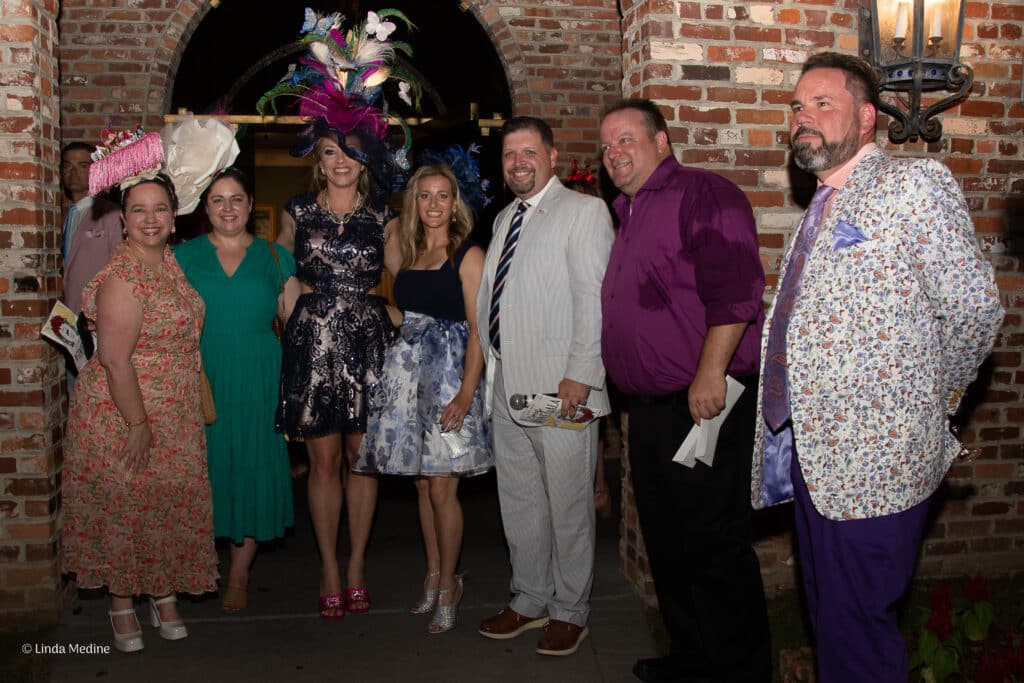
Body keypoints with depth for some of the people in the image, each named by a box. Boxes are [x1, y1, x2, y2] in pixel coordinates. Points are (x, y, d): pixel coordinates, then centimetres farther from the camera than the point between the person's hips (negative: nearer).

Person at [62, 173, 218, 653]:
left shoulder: (171, 262, 6)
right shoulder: (123, 277, -20)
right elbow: (114, 359, -23)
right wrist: (138, 426, -21)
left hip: (176, 415, 8)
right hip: (123, 414, -7)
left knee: (171, 506, 14)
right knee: (125, 508, 6)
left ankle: (164, 595, 30)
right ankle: (122, 606, 23)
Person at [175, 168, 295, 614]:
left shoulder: (274, 257, 7)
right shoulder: (185, 255, 7)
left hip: (258, 382, 0)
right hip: (200, 378, 0)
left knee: (253, 468, 2)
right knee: (204, 467, 3)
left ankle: (239, 573, 14)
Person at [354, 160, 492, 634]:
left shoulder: (467, 256, -5)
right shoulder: (407, 254, 12)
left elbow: (478, 330, -10)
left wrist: (466, 394, -16)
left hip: (449, 373, -5)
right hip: (408, 373, 6)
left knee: (442, 486, -3)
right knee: (422, 484, 11)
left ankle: (448, 584, 13)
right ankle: (434, 575, 25)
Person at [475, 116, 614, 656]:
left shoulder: (583, 211, -4)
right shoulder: (504, 219, 19)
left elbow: (593, 299, -13)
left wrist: (580, 374, -19)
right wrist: (489, 367, 14)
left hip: (561, 388, -7)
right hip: (507, 386, 7)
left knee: (568, 505, 3)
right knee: (518, 503, 15)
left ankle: (569, 611, 19)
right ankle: (530, 601, 31)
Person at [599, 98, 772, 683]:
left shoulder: (702, 195, -10)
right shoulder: (631, 214, 20)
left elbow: (736, 289, -21)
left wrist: (710, 375, -24)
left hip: (706, 405, -10)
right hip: (651, 409, 10)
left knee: (715, 547, -2)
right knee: (667, 544, 17)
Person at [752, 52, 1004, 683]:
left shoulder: (914, 184, -8)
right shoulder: (823, 209, 17)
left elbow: (976, 309, -10)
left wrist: (937, 398, 2)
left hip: (873, 461, -8)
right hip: (809, 455, 8)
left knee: (856, 632, 0)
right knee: (829, 624, 18)